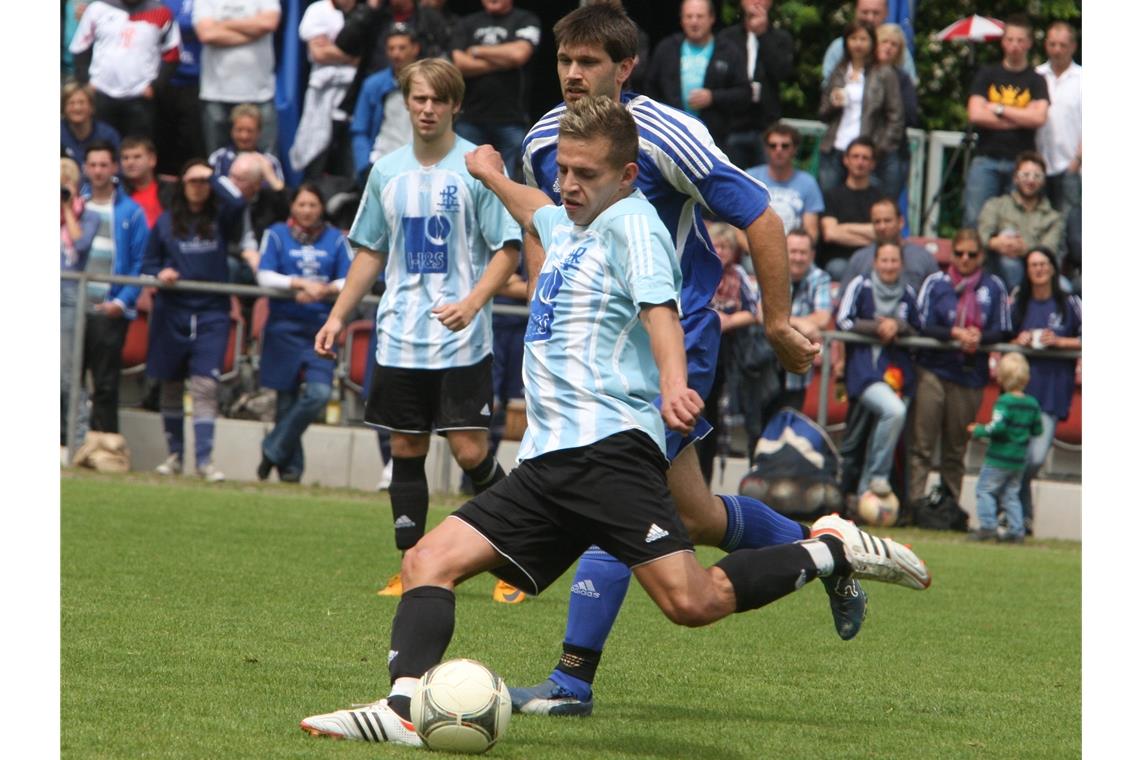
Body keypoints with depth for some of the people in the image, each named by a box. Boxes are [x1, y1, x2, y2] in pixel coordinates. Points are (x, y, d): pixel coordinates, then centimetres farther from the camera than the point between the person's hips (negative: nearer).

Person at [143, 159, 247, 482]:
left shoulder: (219, 219, 5)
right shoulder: (166, 222, 9)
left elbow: (237, 202, -17)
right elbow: (149, 262, 13)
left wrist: (212, 176, -6)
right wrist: (159, 274, -9)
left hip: (211, 313, -2)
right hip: (172, 312, 2)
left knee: (205, 385, -12)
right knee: (170, 385, 9)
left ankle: (204, 458, -15)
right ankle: (174, 454, 21)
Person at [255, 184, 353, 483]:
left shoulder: (336, 239, 11)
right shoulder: (276, 235, 7)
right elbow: (264, 276, -5)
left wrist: (325, 289, -16)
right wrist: (300, 284, -17)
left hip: (321, 327, 1)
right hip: (285, 327, -1)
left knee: (319, 393, -16)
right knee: (287, 398, 0)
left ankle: (273, 450, -3)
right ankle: (290, 467, 9)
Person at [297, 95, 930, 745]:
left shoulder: (632, 221, -2)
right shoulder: (565, 225, 24)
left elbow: (660, 308, -20)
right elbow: (536, 210, 50)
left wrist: (674, 385, -38)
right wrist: (493, 176, 70)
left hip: (608, 447, -9)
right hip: (547, 460, 9)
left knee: (691, 601, -23)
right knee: (428, 562, -6)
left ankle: (833, 551, -5)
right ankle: (404, 707, -22)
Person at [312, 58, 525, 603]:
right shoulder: (387, 172, 10)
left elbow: (508, 250, -6)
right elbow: (370, 251, 19)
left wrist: (472, 303, -21)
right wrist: (338, 316, 13)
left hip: (461, 342, -5)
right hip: (399, 340, 5)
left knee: (469, 451, -10)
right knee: (406, 450, 5)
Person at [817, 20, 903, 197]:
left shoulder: (885, 74, 4)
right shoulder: (838, 73, 15)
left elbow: (895, 117, 2)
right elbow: (823, 115, 19)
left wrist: (882, 148, -7)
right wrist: (832, 105, -3)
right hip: (834, 151, 4)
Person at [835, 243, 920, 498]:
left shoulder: (908, 293, 14)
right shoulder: (860, 286, 1)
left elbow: (918, 331, 19)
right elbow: (843, 322, -4)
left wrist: (899, 327, -2)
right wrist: (878, 327, -10)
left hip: (898, 371, 5)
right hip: (865, 369, -5)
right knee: (895, 411, -30)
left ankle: (865, 491, 18)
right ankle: (878, 475, -17)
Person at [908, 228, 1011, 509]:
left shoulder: (994, 288, 8)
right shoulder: (935, 283, 5)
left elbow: (1002, 331, 5)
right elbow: (922, 325, -1)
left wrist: (979, 337, -15)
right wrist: (955, 333, -15)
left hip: (971, 377, 1)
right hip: (933, 371, -1)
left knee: (956, 449, 8)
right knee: (922, 445, -7)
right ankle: (914, 504, -8)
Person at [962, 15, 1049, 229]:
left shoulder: (1036, 81, 9)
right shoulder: (987, 75, 11)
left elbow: (1039, 118, -8)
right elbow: (975, 114, -3)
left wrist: (998, 109, -6)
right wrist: (1020, 119, -4)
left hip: (1020, 162, 0)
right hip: (986, 160, 0)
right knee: (974, 220, -9)